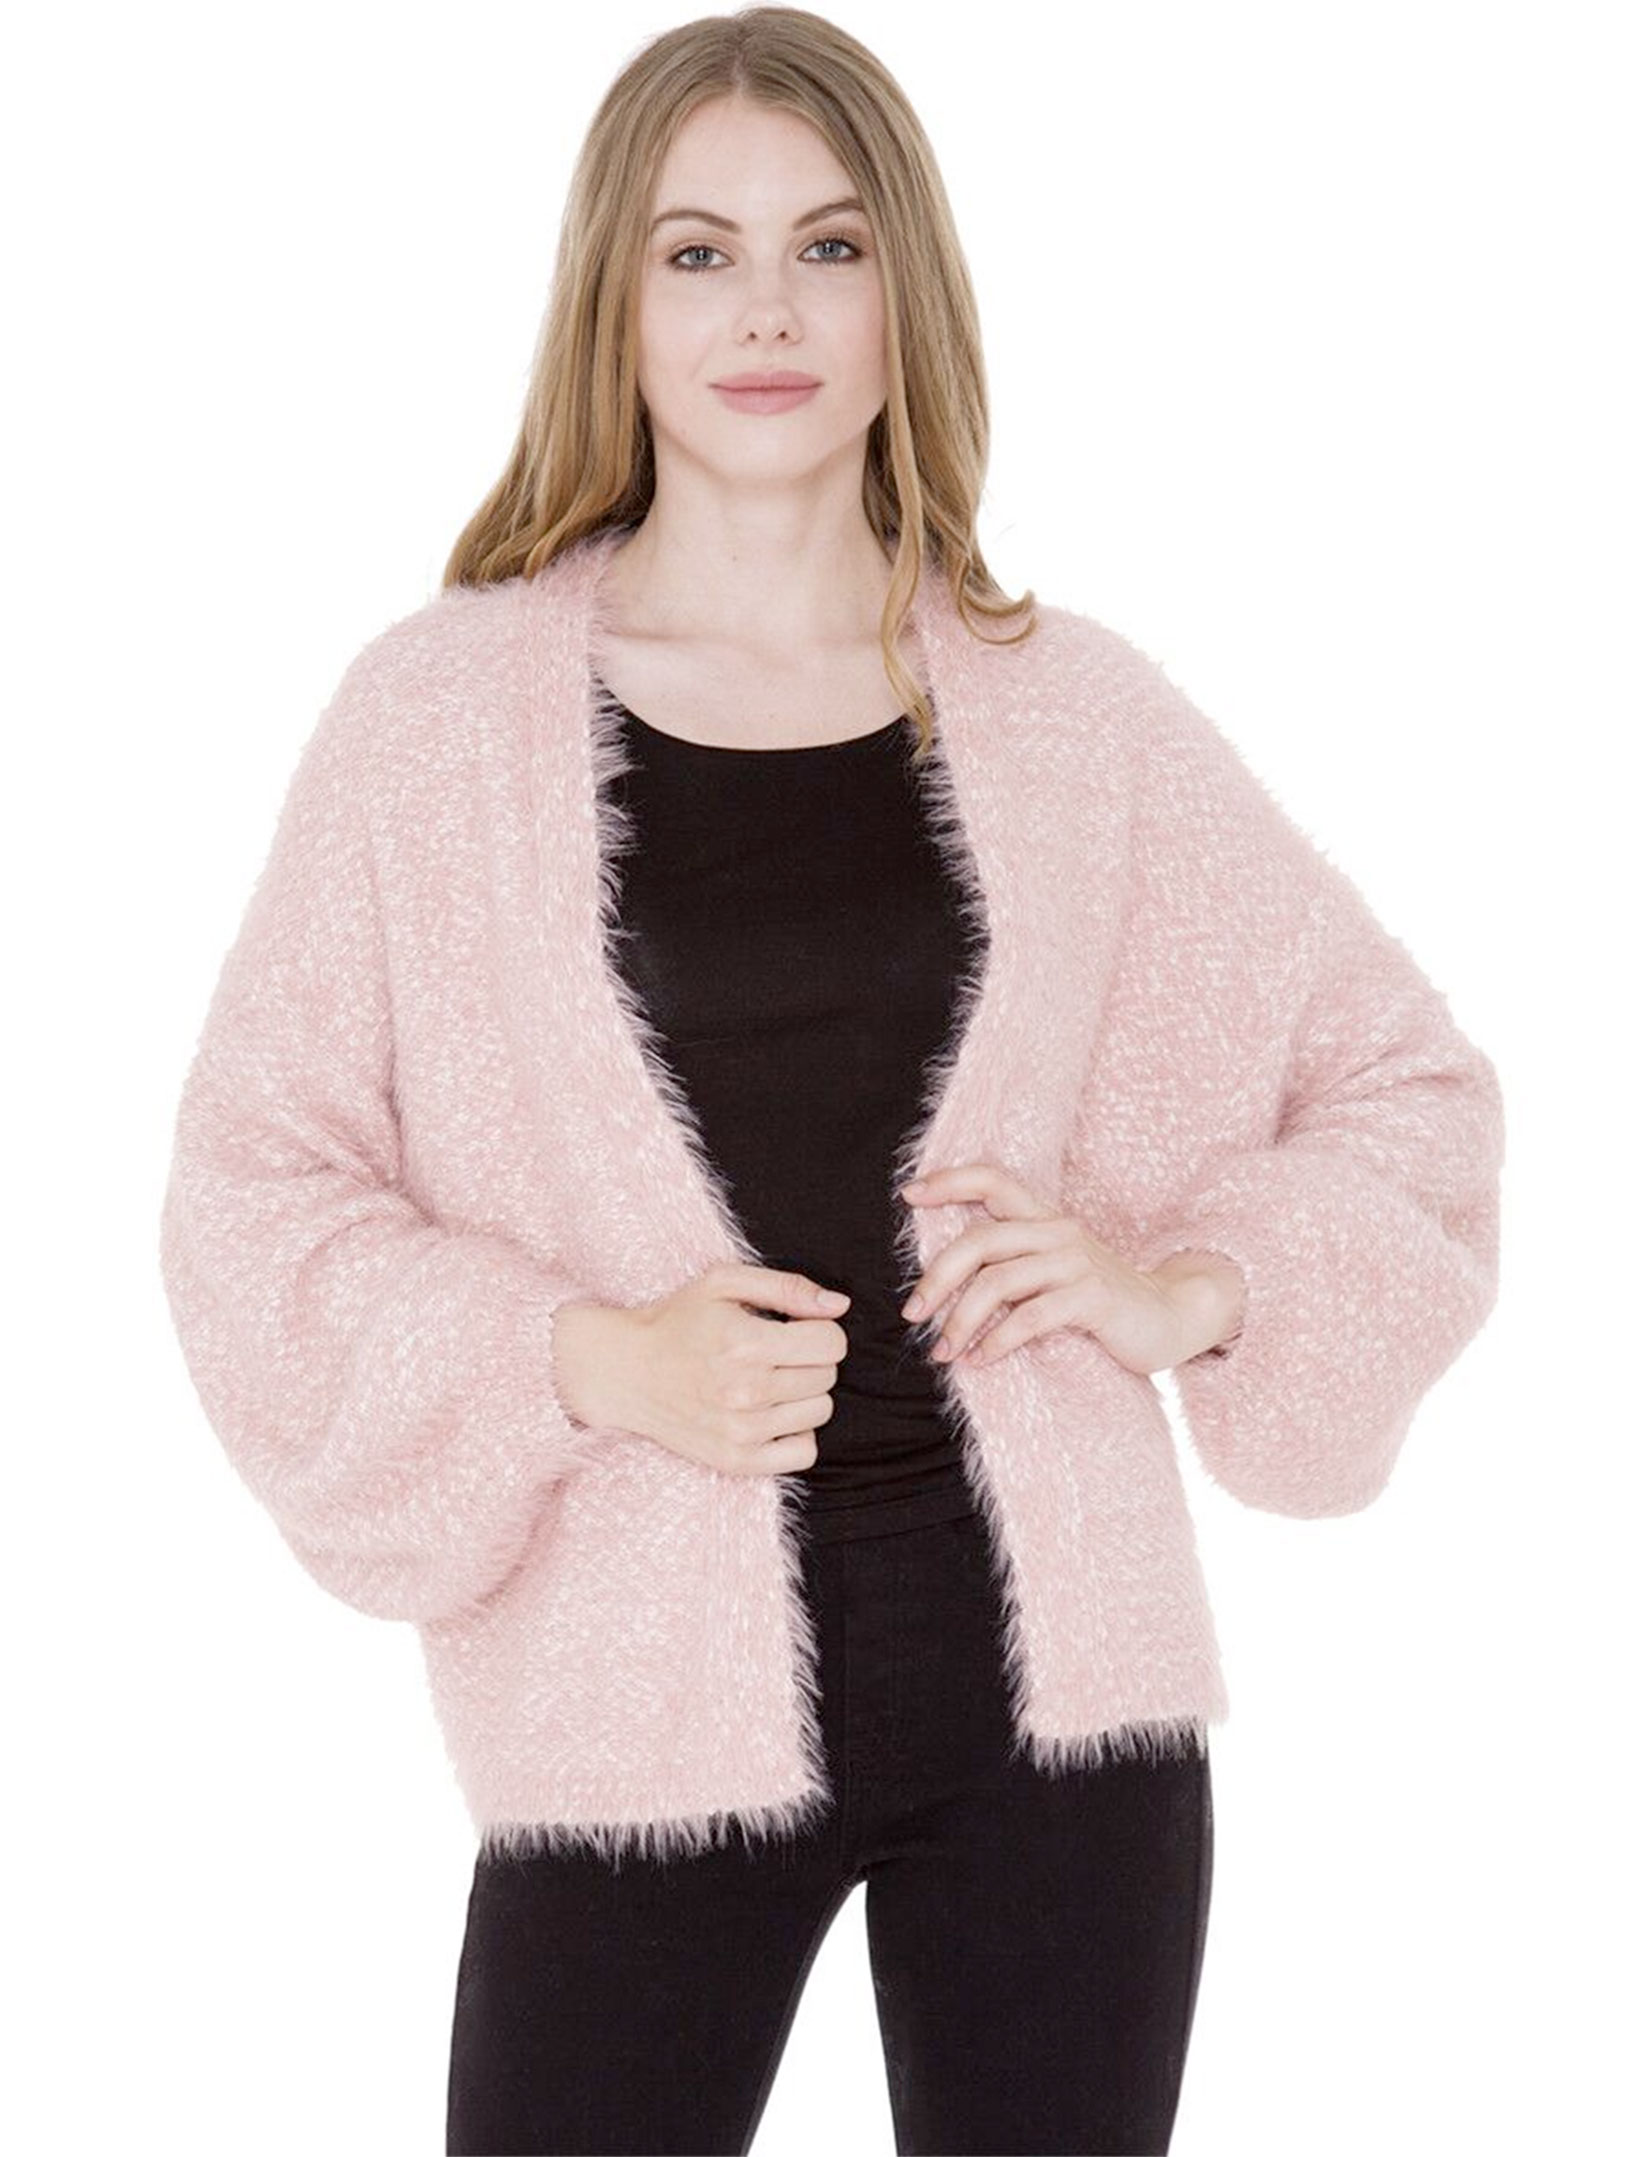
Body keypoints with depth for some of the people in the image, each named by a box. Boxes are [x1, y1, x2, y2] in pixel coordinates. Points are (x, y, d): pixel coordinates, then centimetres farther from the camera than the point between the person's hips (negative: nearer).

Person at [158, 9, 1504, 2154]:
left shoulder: (1073, 714, 4)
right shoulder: (442, 715, 0)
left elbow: (1414, 1089, 12)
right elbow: (251, 1189, 0)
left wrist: (1188, 1289, -5)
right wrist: (584, 1360, -14)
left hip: (1053, 1665, 2)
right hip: (647, 1707, -1)